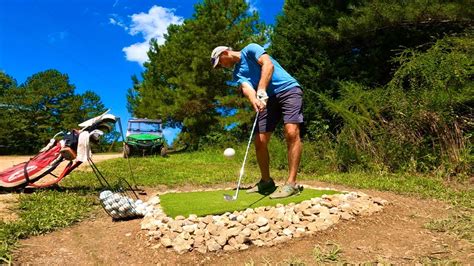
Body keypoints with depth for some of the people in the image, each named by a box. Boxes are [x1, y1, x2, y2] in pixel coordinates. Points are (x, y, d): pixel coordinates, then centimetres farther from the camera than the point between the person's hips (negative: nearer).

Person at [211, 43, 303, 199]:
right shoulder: (237, 73, 17)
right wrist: (254, 100, -27)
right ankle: (266, 182, 15)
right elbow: (246, 87, -4)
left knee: (291, 132, -24)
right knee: (260, 142, -1)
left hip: (288, 89, -6)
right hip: (268, 99, 7)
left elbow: (268, 65, -13)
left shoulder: (250, 49, 4)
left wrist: (261, 92, -23)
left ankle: (291, 184, -22)